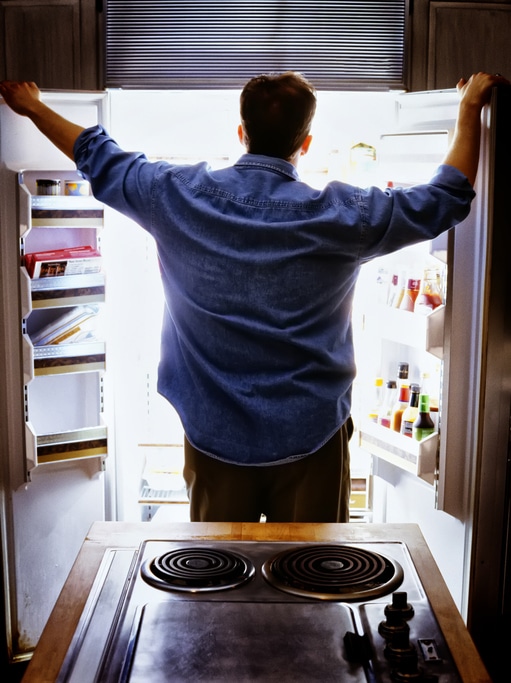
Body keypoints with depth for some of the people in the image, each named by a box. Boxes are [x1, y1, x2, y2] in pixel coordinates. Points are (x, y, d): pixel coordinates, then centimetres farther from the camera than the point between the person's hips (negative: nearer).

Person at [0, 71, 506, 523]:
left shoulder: (180, 195, -8)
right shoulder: (337, 214, -13)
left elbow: (100, 160, 9)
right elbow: (445, 198, -1)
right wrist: (470, 106, 11)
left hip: (213, 435, 2)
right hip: (311, 434, -1)